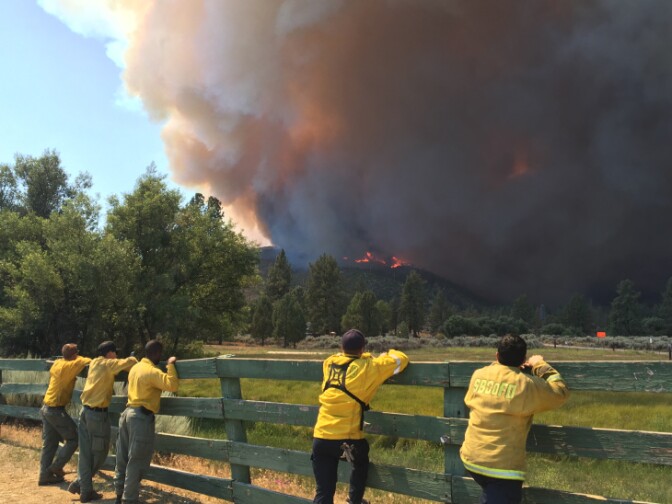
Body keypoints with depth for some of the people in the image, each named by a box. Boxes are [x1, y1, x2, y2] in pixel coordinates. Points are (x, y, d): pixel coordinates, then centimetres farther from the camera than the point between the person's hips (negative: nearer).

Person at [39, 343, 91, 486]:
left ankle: (44, 475, 15)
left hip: (46, 408, 8)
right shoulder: (68, 366, -16)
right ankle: (55, 468, 4)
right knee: (73, 438, 3)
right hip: (56, 410, -8)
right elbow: (88, 361, -18)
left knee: (49, 444, 13)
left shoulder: (57, 363, 6)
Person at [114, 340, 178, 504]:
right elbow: (172, 385, -27)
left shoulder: (135, 367, 11)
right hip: (142, 417, -9)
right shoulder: (153, 372, -16)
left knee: (123, 458, 15)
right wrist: (170, 365, -15)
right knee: (137, 461, -2)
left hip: (128, 412, 9)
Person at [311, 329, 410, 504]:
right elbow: (401, 359, 5)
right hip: (346, 437, -3)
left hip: (320, 437, 3)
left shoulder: (329, 363, 10)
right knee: (361, 462, 33)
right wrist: (387, 354, 26)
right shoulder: (367, 368, -5)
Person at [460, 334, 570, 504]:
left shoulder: (478, 375, 0)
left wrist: (500, 362, 20)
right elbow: (560, 393, 3)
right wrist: (540, 366, 13)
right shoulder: (527, 384, -12)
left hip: (471, 459, 6)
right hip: (503, 465, -6)